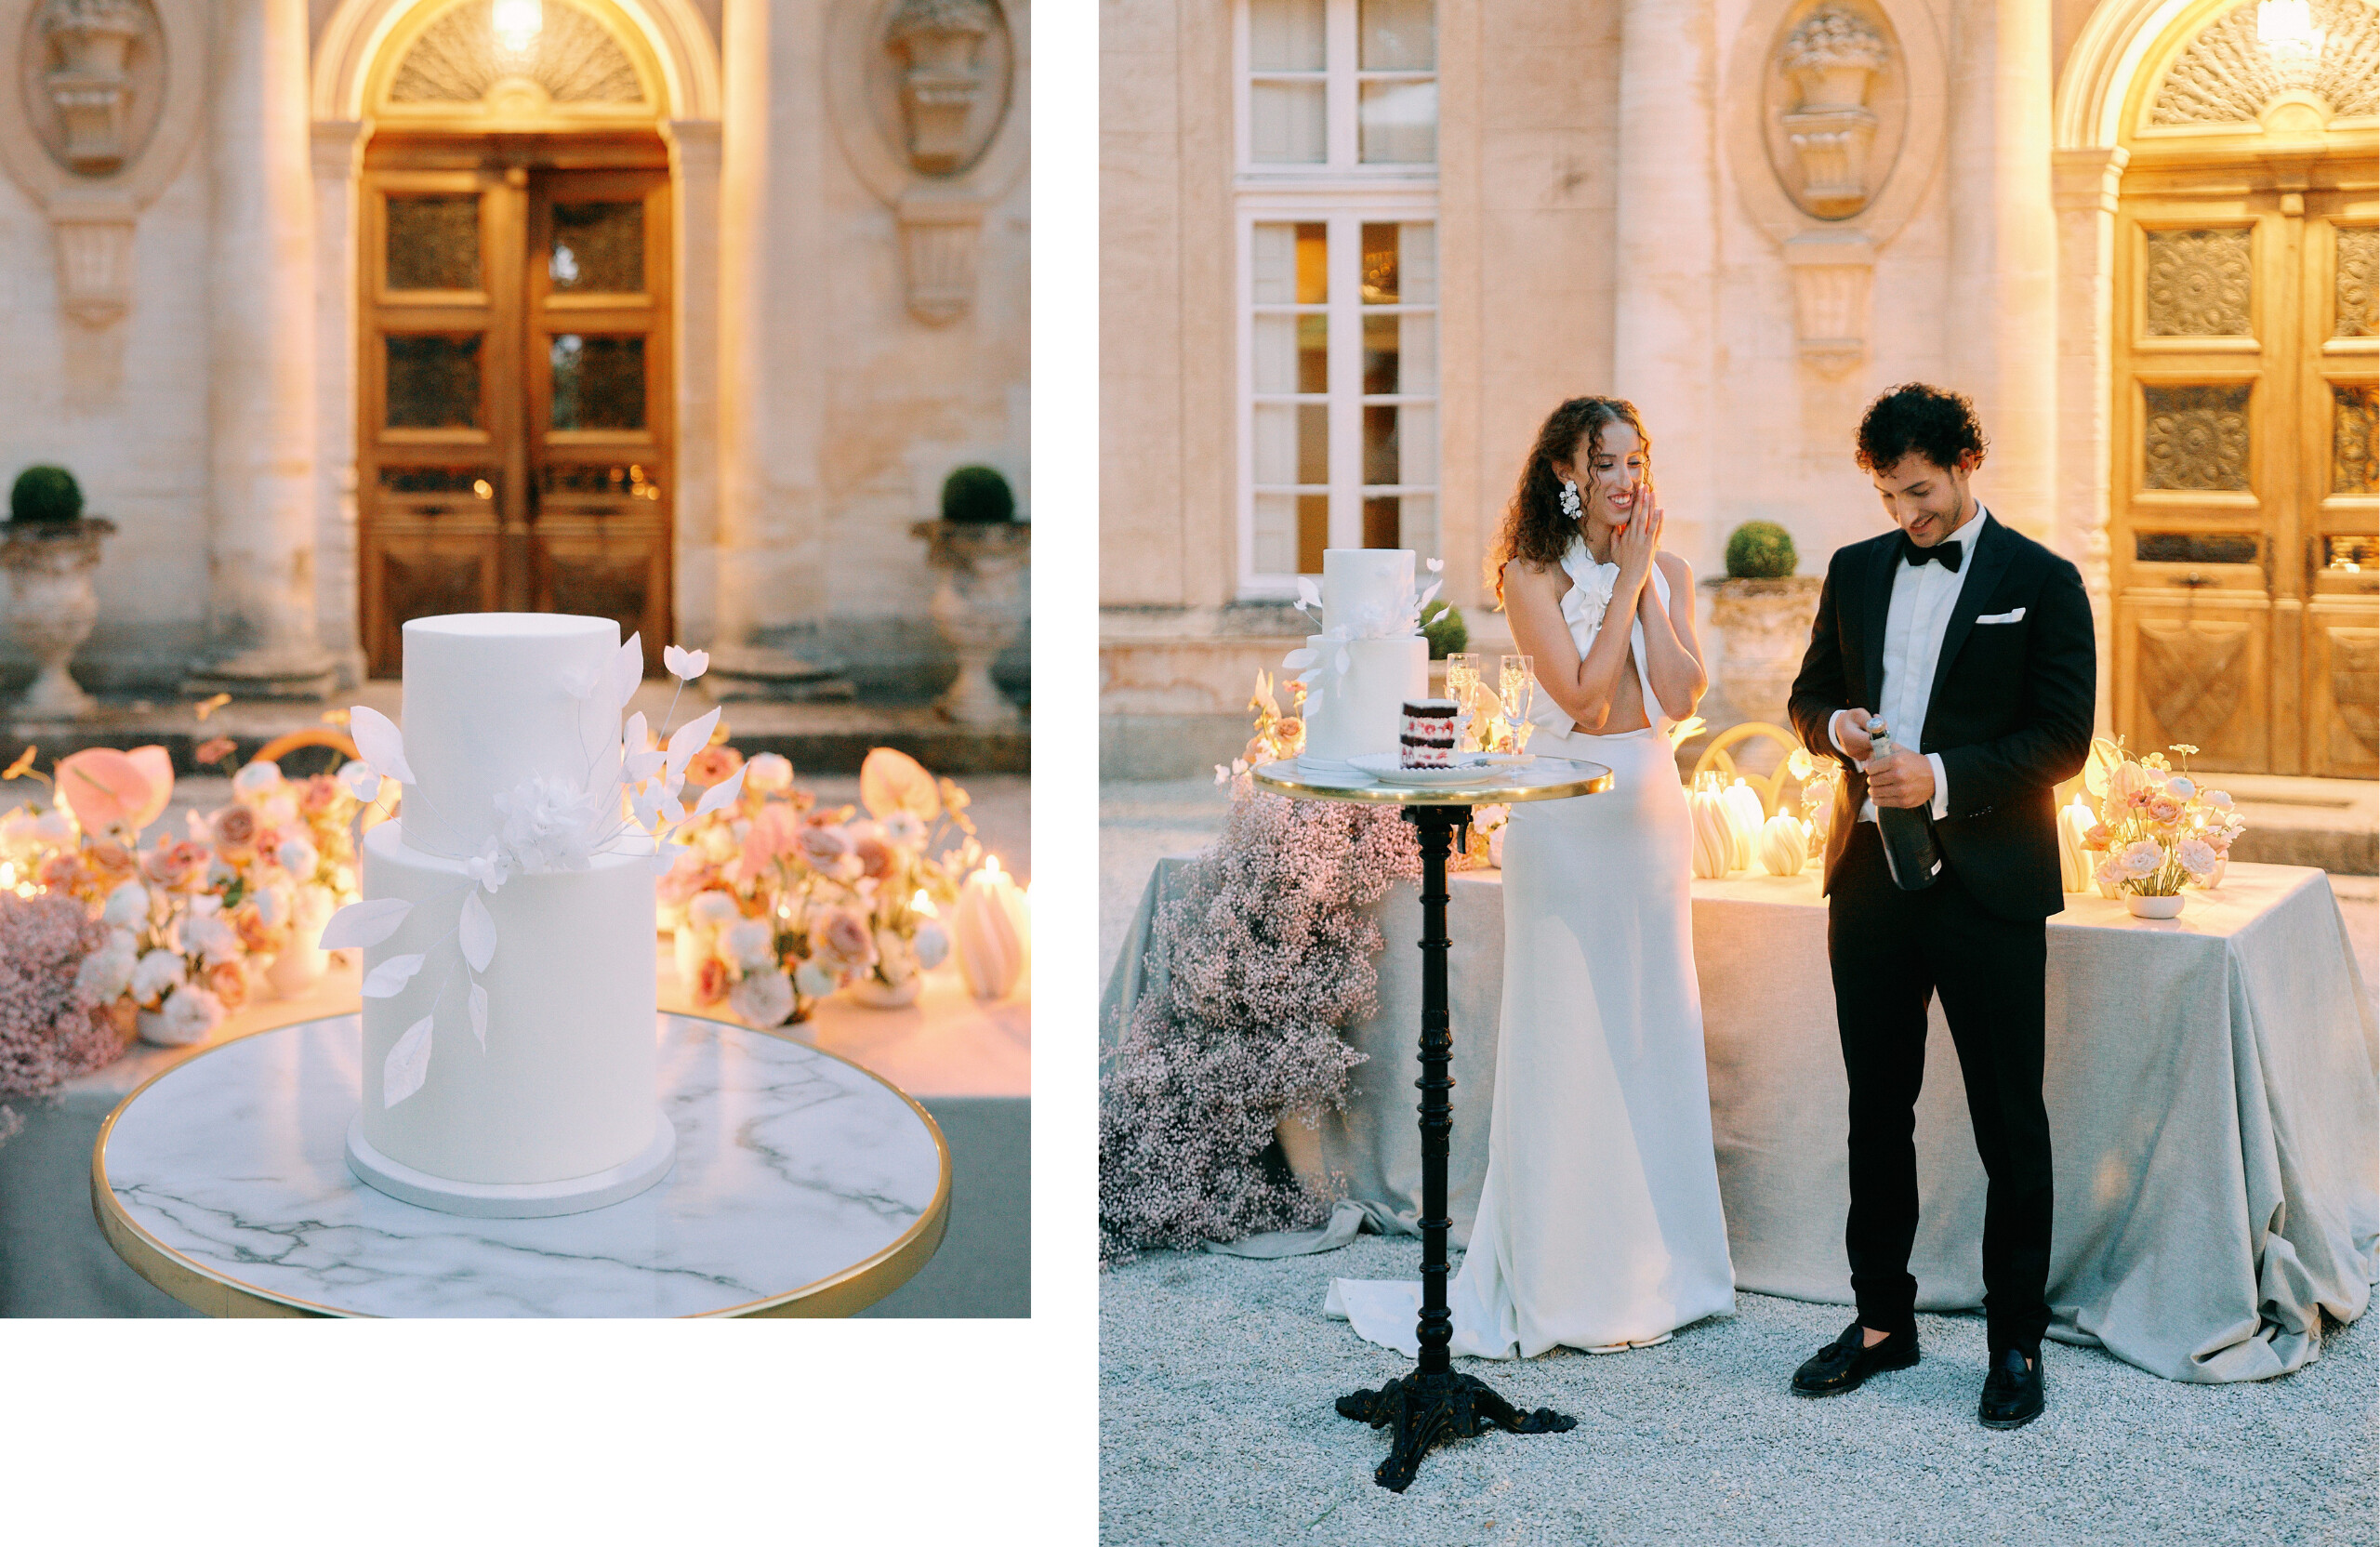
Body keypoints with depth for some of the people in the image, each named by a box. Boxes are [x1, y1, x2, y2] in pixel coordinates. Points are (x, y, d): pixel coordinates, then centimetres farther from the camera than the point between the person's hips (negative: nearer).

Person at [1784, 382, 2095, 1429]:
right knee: (1876, 1109, 12)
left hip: (1987, 886, -4)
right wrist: (1838, 725, -6)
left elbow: (2063, 738, -8)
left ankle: (2017, 1342, 14)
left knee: (2010, 1120, 3)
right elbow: (1809, 695, 17)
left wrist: (1944, 778, -19)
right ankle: (1882, 1321, 24)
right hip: (1870, 874, 5)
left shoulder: (2042, 582, -3)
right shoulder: (1855, 570, 11)